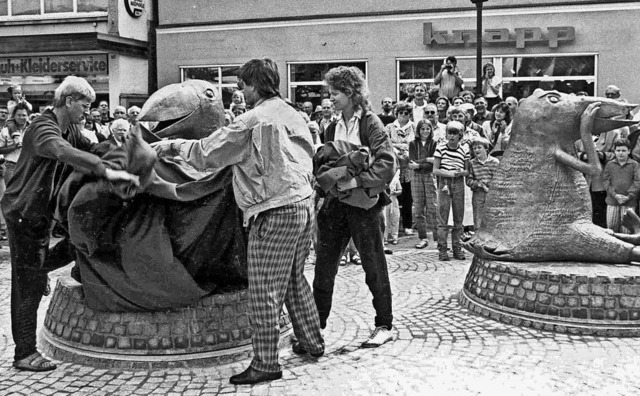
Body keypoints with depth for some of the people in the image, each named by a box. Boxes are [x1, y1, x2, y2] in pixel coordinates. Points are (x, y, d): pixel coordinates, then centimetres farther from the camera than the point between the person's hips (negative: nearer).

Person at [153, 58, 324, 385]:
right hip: (303, 203, 9)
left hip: (274, 211, -9)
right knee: (295, 279, 22)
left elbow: (206, 154, -6)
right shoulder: (293, 115, 13)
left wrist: (173, 144, 9)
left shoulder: (252, 121, -10)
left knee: (265, 291, -2)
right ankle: (312, 342, 32)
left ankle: (265, 363, 4)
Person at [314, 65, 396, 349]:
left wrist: (356, 181, -26)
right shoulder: (332, 128, 13)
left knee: (374, 267, 5)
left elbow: (388, 164, -19)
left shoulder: (370, 123, -8)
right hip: (334, 203, 6)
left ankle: (384, 326, 19)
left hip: (364, 203, -6)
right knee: (323, 268, 7)